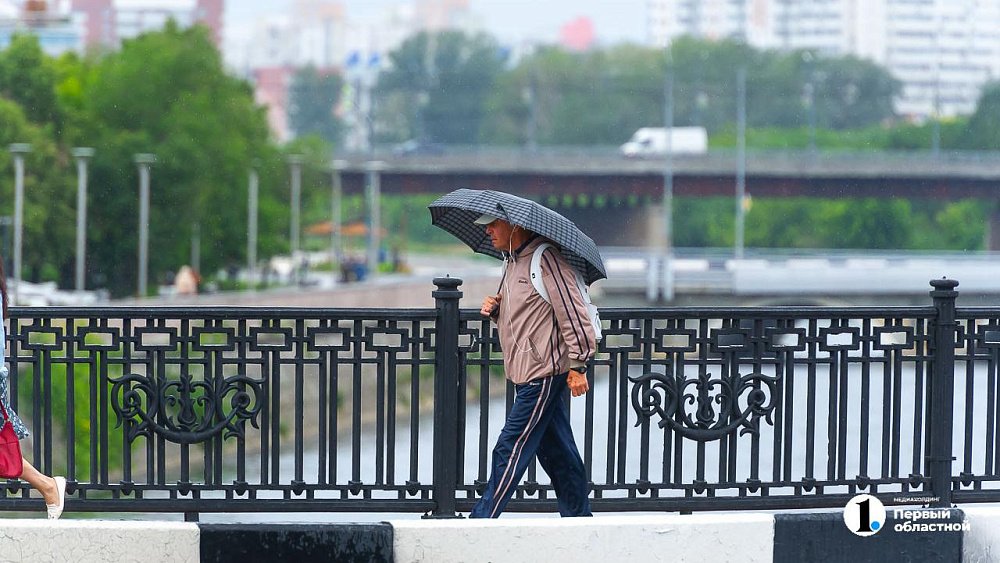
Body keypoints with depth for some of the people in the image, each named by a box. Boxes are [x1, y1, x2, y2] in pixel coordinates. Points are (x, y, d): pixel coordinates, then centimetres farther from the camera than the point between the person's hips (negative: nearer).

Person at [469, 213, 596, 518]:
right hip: (529, 374, 10)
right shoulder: (512, 262, 16)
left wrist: (578, 366, -18)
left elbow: (572, 311, -17)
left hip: (543, 372, -10)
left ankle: (482, 521, -6)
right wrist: (495, 311, 4)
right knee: (557, 451, 13)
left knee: (511, 448, -8)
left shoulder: (546, 259, -14)